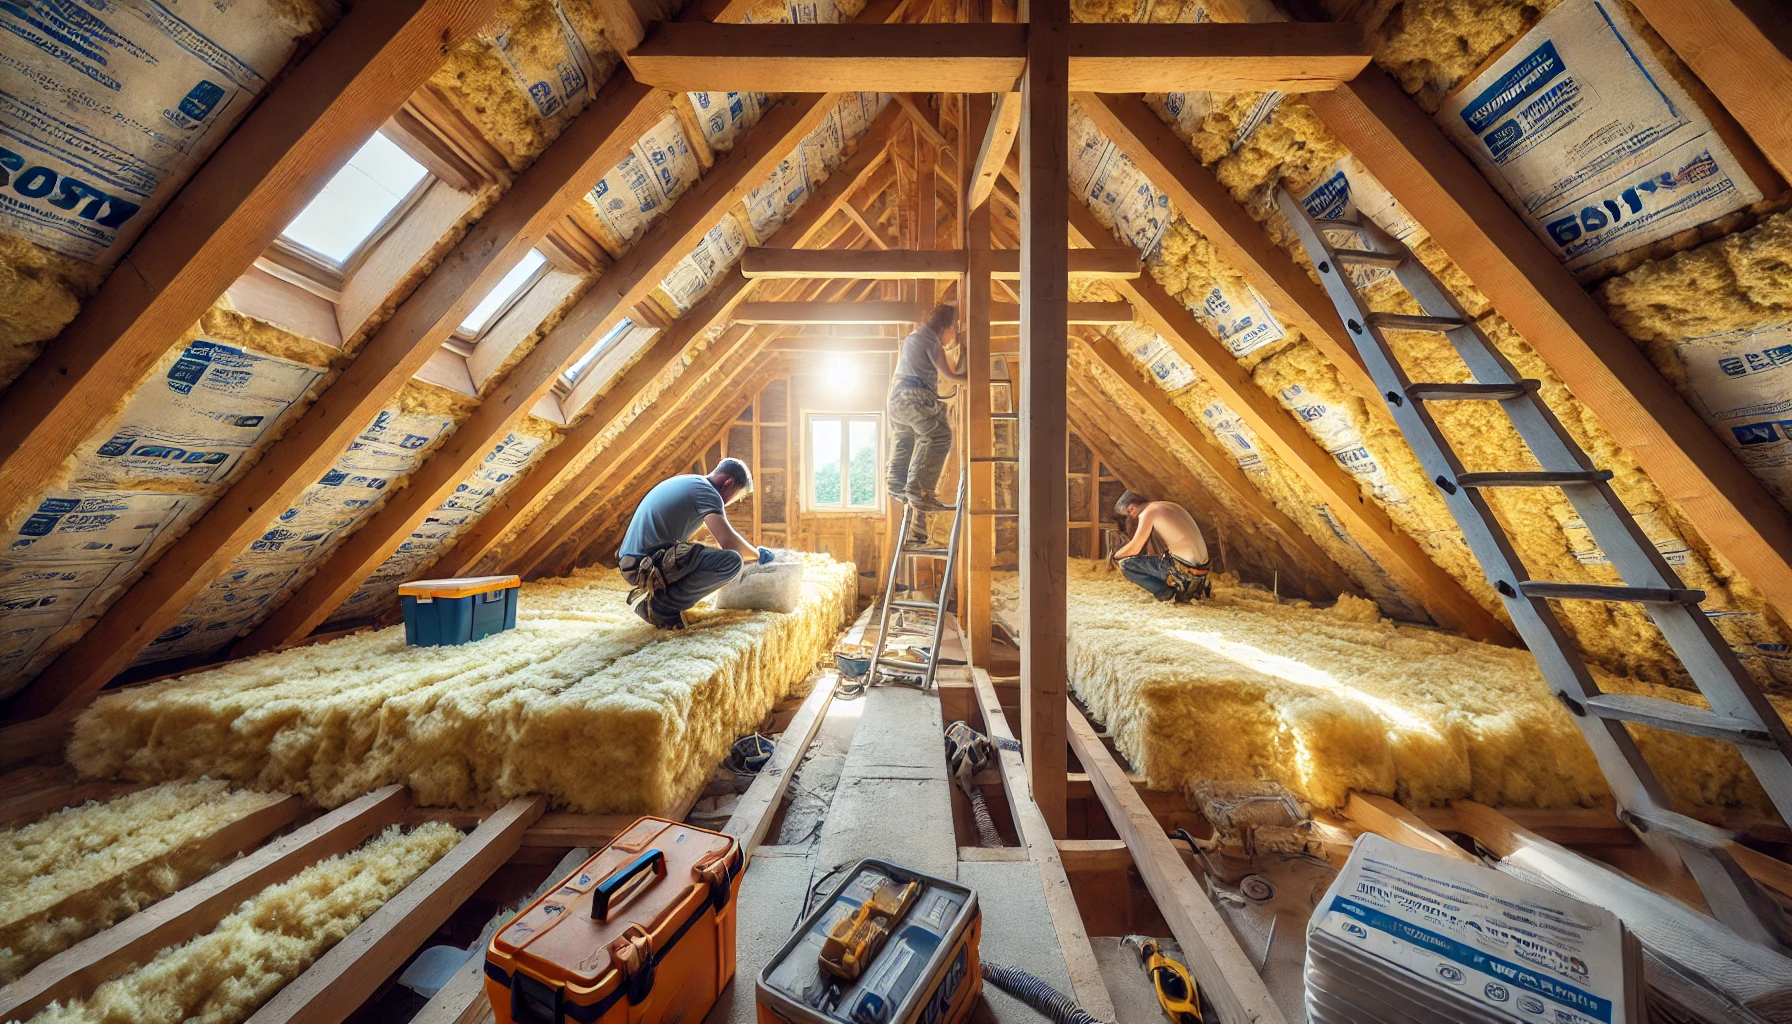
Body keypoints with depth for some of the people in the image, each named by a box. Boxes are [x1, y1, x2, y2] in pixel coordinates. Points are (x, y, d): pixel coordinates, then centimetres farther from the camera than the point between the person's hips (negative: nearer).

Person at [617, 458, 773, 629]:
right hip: (649, 566, -10)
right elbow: (729, 542, -17)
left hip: (633, 565, 10)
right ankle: (660, 605, -11)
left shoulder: (685, 481, 19)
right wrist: (758, 553, 1)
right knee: (732, 561, -18)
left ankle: (653, 592, 11)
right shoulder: (707, 491, -9)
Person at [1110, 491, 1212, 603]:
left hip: (1184, 568, -8)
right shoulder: (1170, 506, 19)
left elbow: (1134, 549, -8)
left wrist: (1115, 556, 11)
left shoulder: (1147, 512, -6)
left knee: (1127, 564, -4)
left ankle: (1170, 594, -6)